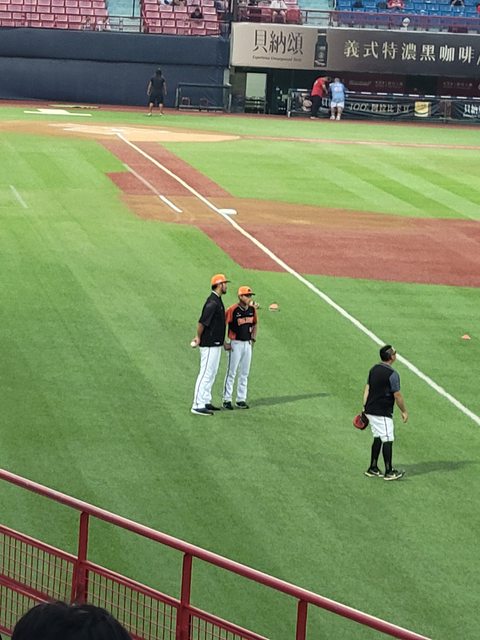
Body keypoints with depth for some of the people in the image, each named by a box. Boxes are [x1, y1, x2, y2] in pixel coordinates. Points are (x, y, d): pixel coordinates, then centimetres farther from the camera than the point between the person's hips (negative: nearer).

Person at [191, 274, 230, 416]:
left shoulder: (218, 301, 14)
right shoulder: (212, 302, -18)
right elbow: (202, 322, -22)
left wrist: (224, 343, 23)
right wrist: (198, 338, -10)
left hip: (216, 344, 10)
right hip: (209, 345, -10)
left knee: (212, 374, 15)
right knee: (205, 374, -9)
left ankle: (206, 402, 23)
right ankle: (198, 405, -9)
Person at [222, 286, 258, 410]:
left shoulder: (252, 309, 4)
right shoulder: (233, 310, -15)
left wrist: (253, 339, 12)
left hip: (247, 344, 6)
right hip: (235, 344, -6)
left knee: (244, 374, 11)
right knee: (231, 373, -2)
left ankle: (241, 400, 18)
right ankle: (227, 400, 4)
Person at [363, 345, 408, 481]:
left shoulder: (374, 369, 8)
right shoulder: (392, 374, -17)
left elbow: (367, 389, 11)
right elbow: (397, 395, -13)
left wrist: (364, 408, 14)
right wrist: (404, 411, -1)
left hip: (370, 410, 8)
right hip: (382, 413, -8)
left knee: (377, 438, 16)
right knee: (387, 440, -1)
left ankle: (372, 469, 19)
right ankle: (389, 472, 3)